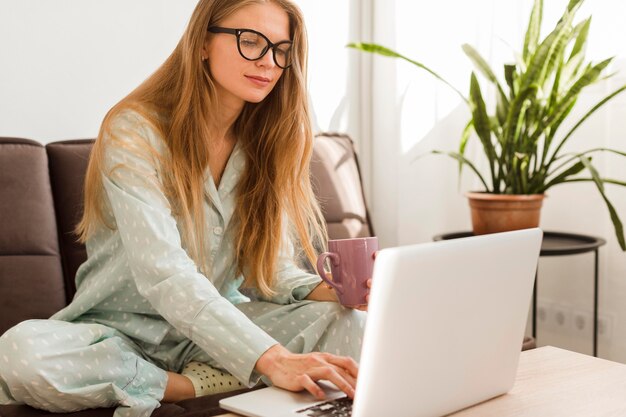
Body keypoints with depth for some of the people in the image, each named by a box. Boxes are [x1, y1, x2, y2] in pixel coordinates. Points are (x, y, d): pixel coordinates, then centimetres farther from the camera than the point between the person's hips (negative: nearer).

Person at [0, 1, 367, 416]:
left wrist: (326, 290, -25)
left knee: (354, 327, -20)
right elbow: (163, 276, -30)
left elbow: (271, 267, -1)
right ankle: (211, 383, -20)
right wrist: (273, 361, -42)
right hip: (123, 330, -2)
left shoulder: (269, 142, 1)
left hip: (219, 323, 3)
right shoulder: (135, 131, -18)